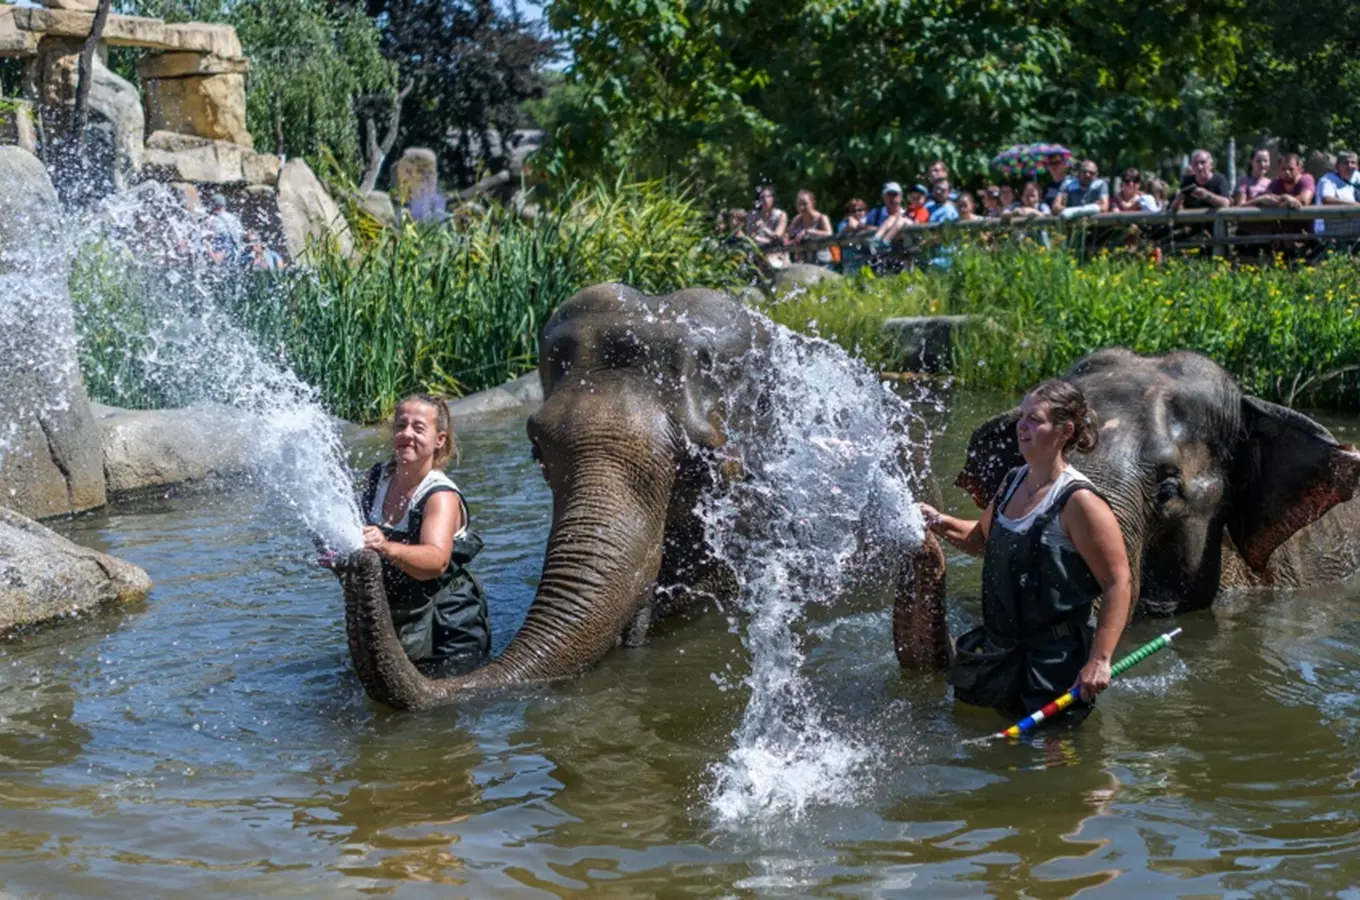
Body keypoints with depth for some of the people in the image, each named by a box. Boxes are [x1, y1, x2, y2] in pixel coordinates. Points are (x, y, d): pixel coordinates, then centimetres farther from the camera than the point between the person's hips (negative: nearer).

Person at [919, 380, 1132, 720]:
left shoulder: (1078, 501, -18)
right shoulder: (1013, 482, 6)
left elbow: (1119, 583, -19)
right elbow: (985, 540, 24)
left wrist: (1099, 661, -24)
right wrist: (943, 525, 4)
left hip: (1056, 663, -8)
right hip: (1001, 653, 8)